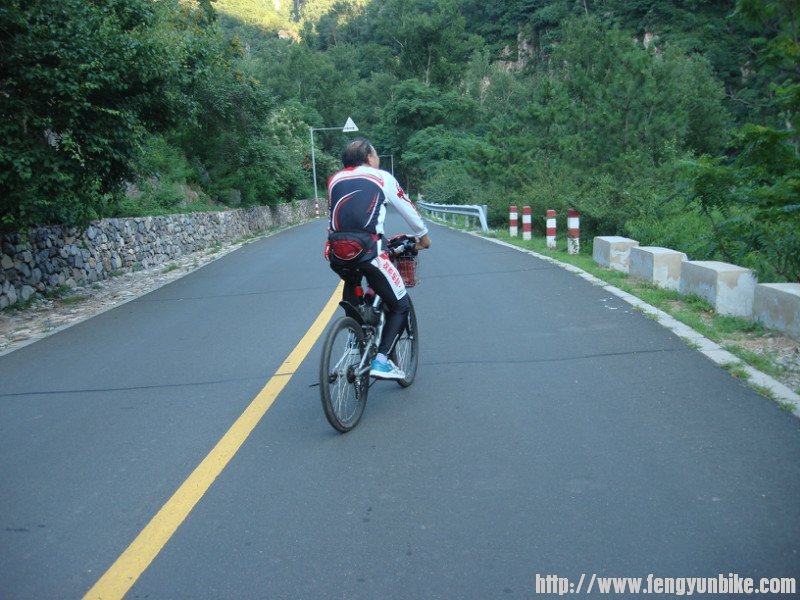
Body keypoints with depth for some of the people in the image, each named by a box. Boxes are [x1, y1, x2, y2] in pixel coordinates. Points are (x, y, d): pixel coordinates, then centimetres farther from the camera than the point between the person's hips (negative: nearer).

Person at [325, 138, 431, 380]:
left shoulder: (334, 180, 23)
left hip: (337, 254, 5)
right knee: (400, 306, 10)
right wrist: (423, 236, 38)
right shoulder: (383, 177, 13)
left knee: (352, 286, 38)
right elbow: (408, 210, 21)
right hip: (367, 251, -5)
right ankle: (381, 360, -3)